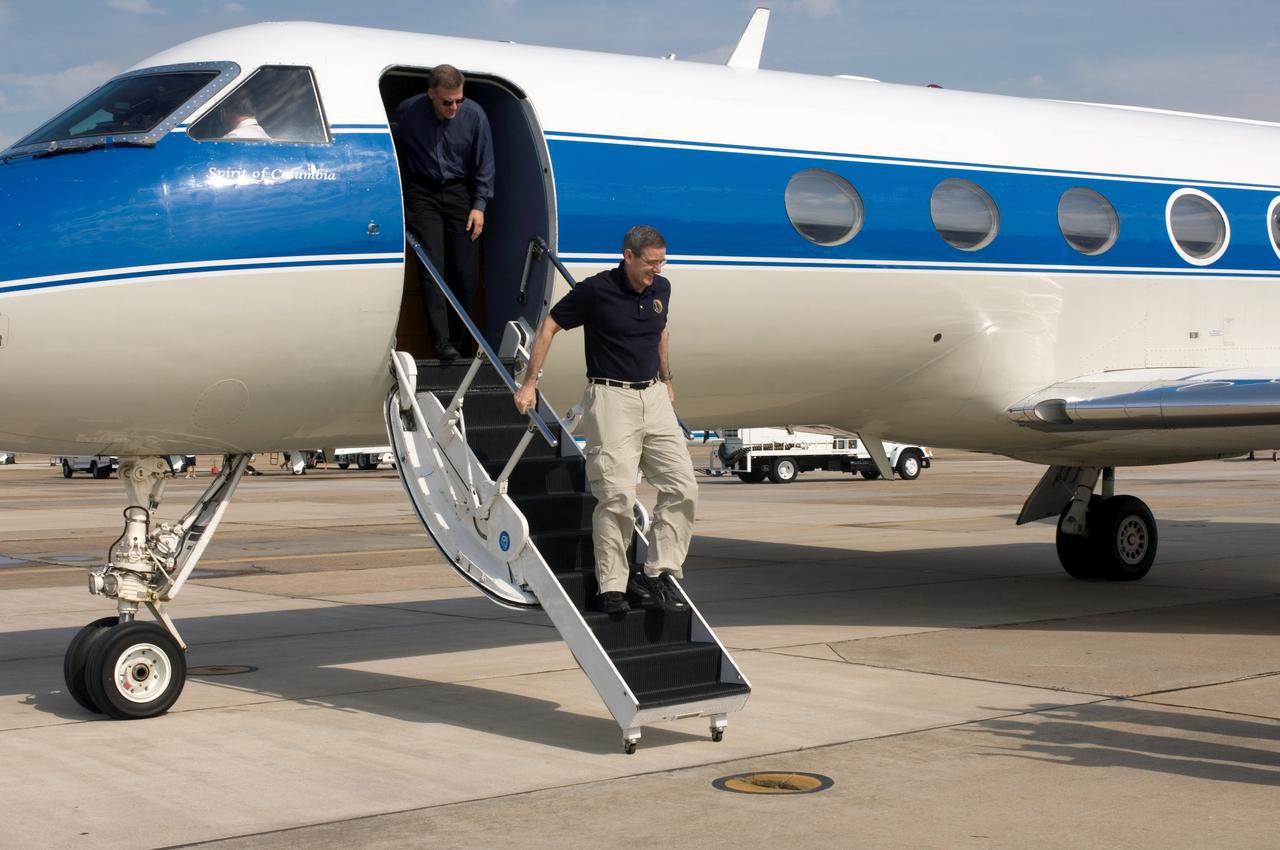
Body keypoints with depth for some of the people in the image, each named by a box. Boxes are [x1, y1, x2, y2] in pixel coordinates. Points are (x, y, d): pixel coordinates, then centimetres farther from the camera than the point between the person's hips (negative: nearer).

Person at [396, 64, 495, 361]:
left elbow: (485, 164, -1)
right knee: (432, 266, -12)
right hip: (423, 193, -1)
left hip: (460, 193, 1)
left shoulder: (474, 116, -11)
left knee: (466, 270, -2)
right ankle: (442, 342, -17)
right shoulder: (409, 112, -12)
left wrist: (479, 205, -7)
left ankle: (457, 341, 11)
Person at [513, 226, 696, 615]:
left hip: (654, 397, 7)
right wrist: (530, 384, -3)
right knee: (617, 495, -11)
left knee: (682, 488, 0)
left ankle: (658, 576, 7)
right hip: (611, 398, -6)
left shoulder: (661, 289, 7)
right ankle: (611, 587, -2)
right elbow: (548, 326, -2)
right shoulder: (596, 290, -10)